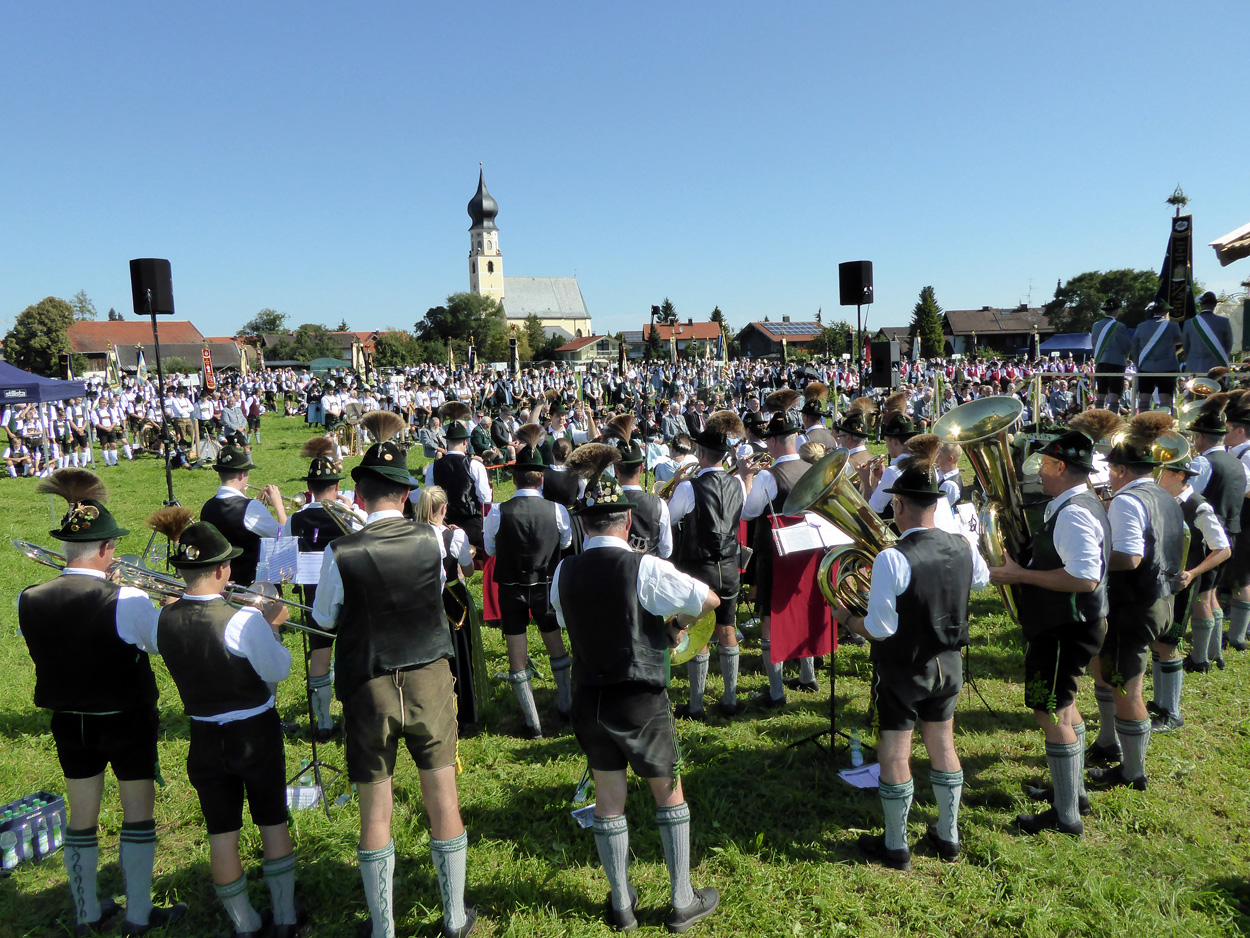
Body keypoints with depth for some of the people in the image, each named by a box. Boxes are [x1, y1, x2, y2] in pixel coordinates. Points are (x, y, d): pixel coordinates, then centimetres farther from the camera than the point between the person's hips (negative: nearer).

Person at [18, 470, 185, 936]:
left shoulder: (28, 600, -12)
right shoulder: (127, 601, -26)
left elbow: (51, 642, 5)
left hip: (69, 721, 5)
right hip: (126, 721, -4)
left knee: (81, 815, 19)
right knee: (138, 812, 12)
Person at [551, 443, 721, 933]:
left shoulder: (563, 573, -5)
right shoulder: (645, 568, -19)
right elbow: (709, 600, -11)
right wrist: (682, 616, 11)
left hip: (589, 702, 4)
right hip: (641, 702, -4)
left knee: (608, 800, 17)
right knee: (669, 795, 16)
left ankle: (621, 904, 32)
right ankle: (683, 902, 28)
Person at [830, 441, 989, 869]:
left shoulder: (892, 559, -28)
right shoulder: (963, 548, -8)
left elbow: (879, 629, -25)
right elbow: (981, 578, 17)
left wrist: (845, 616, -7)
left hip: (903, 672, -6)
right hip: (947, 666, 6)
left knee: (895, 756, 9)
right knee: (943, 746, 20)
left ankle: (895, 846, 23)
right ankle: (948, 836, 36)